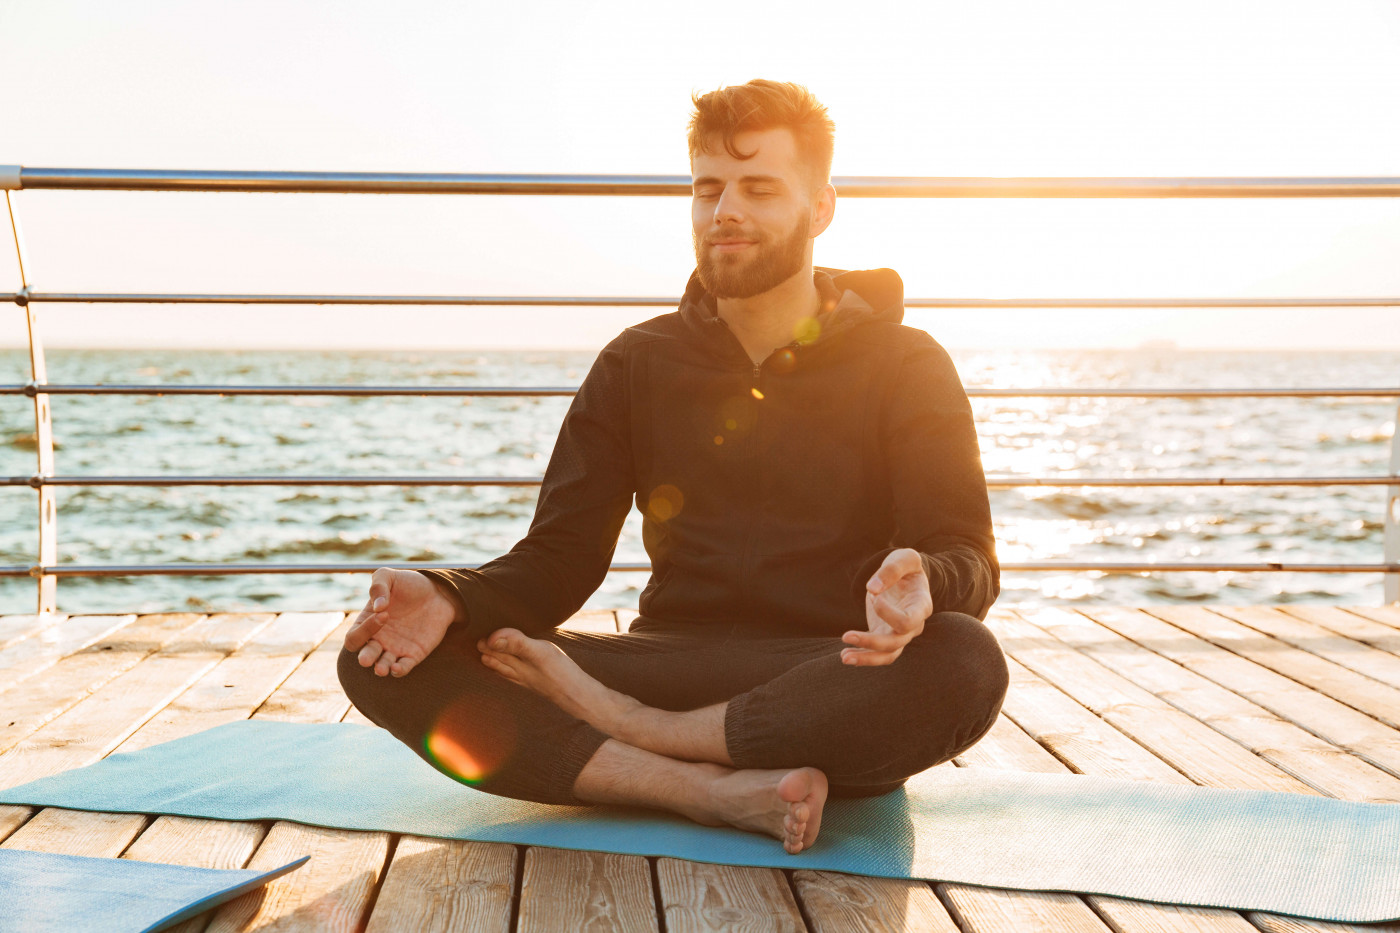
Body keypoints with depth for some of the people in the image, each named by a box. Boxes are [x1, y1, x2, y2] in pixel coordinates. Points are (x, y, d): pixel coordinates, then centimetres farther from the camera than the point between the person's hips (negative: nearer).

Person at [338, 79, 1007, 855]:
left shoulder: (905, 368, 5)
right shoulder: (638, 365, 12)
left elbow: (967, 558, -6)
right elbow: (558, 559, 6)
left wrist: (918, 585, -32)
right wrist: (449, 597, -16)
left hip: (834, 691, -1)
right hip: (669, 668, 2)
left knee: (964, 665, -37)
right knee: (382, 661, -17)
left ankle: (619, 730, -23)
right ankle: (711, 791, -31)